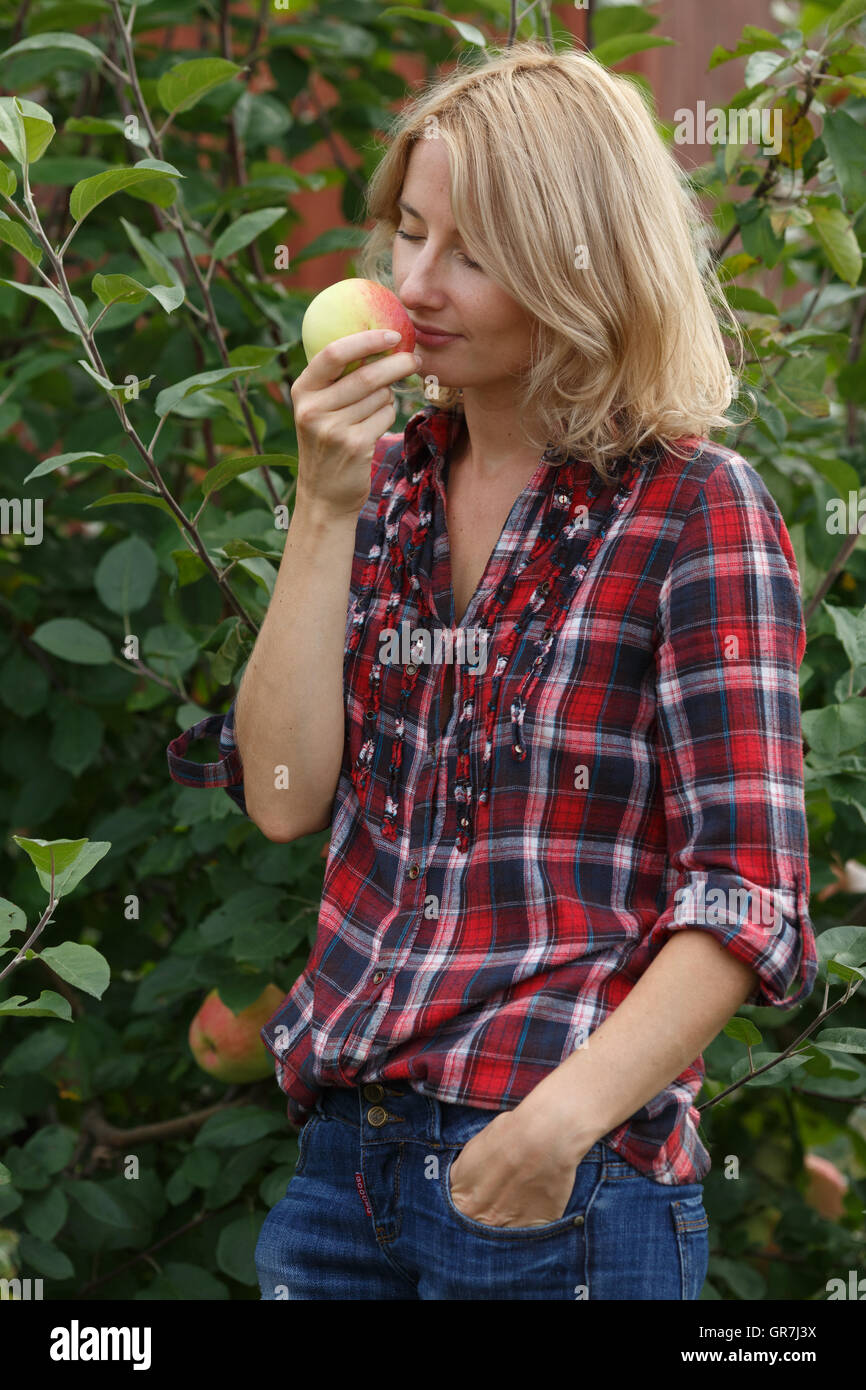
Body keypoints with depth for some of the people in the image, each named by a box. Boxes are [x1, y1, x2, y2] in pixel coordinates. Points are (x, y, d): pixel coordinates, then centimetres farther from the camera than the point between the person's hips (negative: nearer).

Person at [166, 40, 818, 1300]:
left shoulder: (696, 510, -7)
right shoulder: (390, 478, 9)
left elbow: (746, 890, -12)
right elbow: (282, 796, 0)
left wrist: (570, 1112, -25)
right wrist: (327, 510, -8)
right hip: (344, 1149, 5)